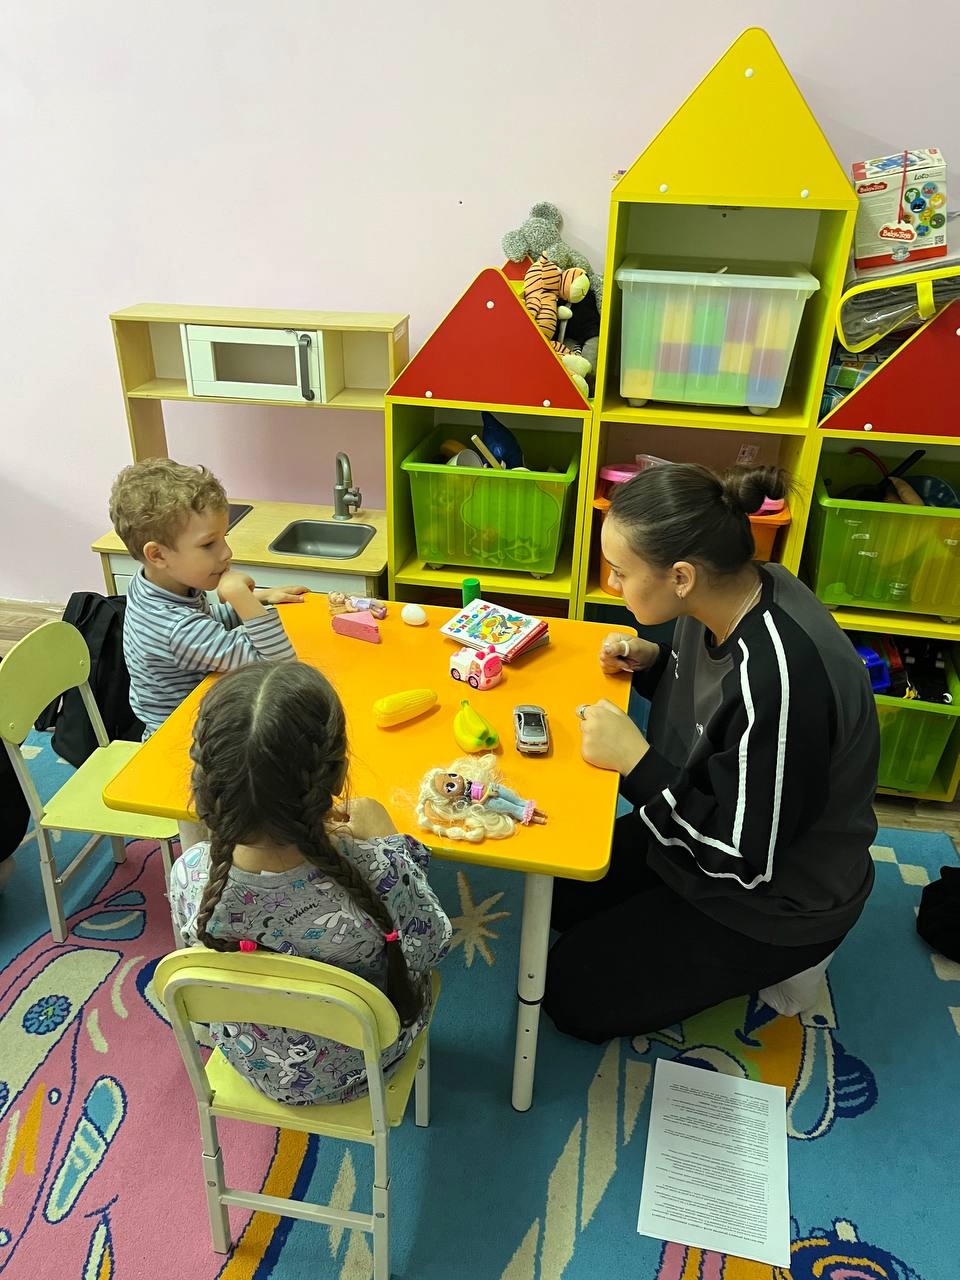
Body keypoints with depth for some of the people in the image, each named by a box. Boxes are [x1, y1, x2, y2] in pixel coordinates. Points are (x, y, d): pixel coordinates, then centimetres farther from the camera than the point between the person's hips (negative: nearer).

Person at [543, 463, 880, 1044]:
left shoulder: (780, 675, -39)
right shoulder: (735, 590, -13)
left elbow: (745, 858, -29)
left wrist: (635, 760, -27)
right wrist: (652, 662, -10)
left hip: (777, 893, -8)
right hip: (706, 821, 8)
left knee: (575, 995, 2)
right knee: (567, 891, 17)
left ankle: (777, 962, 11)